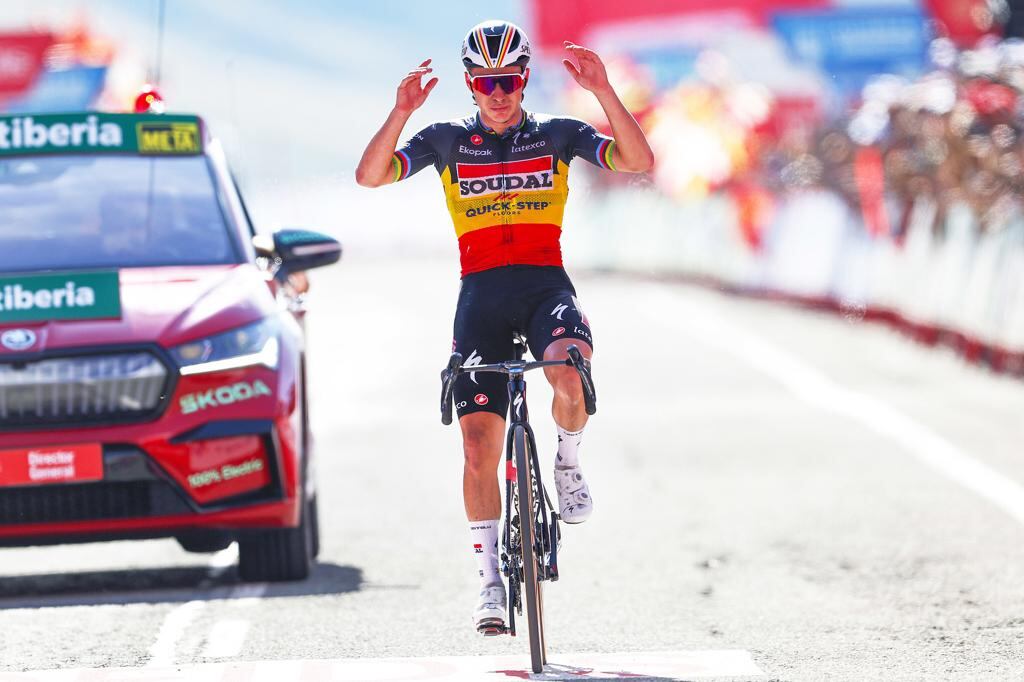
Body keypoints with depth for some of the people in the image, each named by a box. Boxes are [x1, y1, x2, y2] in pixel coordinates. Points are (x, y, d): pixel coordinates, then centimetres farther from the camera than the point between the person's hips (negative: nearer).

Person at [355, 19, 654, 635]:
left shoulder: (556, 134, 4)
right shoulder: (448, 140, 5)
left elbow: (638, 161, -9)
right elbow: (371, 175, -7)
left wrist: (604, 92, -20)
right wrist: (402, 112, -22)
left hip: (546, 284, -1)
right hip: (482, 294, 1)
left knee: (570, 375, -34)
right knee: (479, 443, -6)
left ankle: (569, 464, -2)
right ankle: (491, 581, 4)